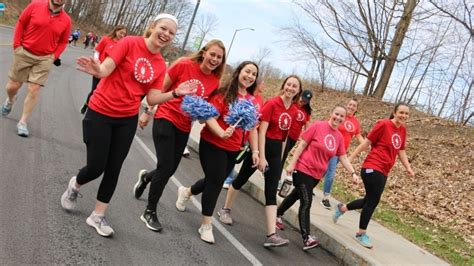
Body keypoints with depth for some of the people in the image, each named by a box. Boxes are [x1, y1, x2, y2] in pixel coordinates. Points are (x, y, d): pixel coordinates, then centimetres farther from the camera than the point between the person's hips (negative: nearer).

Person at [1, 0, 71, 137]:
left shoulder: (66, 20, -5)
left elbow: (63, 41, 7)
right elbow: (21, 23, 2)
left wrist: (54, 56, -3)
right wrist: (17, 44, -2)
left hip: (45, 59, 0)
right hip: (24, 53, 0)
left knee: (34, 90, -5)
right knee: (12, 86, 10)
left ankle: (22, 123, 9)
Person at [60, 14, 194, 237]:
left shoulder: (161, 65, 3)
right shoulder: (130, 43, -12)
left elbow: (152, 98, 0)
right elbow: (106, 69, -20)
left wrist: (175, 93, -14)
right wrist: (98, 70, -42)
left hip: (128, 120, 5)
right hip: (101, 114, -4)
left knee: (113, 169, 7)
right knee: (96, 167, 0)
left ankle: (98, 216, 23)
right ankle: (75, 185, 36)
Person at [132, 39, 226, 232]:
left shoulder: (215, 81, -2)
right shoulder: (184, 65, -12)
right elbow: (159, 89, -4)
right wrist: (148, 112, -2)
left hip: (184, 128, 5)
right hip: (166, 119, -5)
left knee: (170, 169, 13)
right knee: (166, 167, -11)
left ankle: (146, 177, 48)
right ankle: (150, 212, 8)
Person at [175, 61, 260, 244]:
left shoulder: (253, 101, 5)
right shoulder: (224, 93, -13)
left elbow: (253, 128, 11)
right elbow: (210, 118, -18)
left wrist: (255, 150, 7)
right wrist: (221, 133, -34)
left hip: (233, 149, 7)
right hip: (213, 144, -6)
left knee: (215, 181, 20)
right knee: (215, 182, -2)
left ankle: (186, 192, 49)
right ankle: (206, 225, 14)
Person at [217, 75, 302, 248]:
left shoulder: (294, 111, 4)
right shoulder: (272, 103, -14)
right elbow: (262, 131, -17)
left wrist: (279, 155, 14)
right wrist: (261, 157, -20)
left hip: (276, 149, 5)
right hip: (262, 145, -5)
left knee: (271, 192, -2)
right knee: (242, 179, 13)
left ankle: (271, 235, -6)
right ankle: (225, 210, 36)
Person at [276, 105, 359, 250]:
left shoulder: (339, 137, 4)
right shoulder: (317, 126, -13)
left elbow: (343, 158, 9)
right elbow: (302, 145, -12)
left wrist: (353, 173, -2)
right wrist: (292, 164, -15)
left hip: (317, 174, 7)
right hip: (303, 169, -7)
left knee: (297, 194, 22)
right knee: (306, 202, -12)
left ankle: (278, 214, 44)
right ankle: (306, 238, -12)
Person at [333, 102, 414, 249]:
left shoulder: (402, 130, 10)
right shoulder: (383, 124, -11)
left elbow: (401, 151, 19)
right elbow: (367, 142, -9)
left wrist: (408, 168, 9)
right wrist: (350, 158, -8)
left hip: (383, 172, 8)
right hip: (373, 168, -8)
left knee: (370, 200, 16)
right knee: (373, 201, -4)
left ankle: (342, 208, 38)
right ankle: (361, 233, 13)